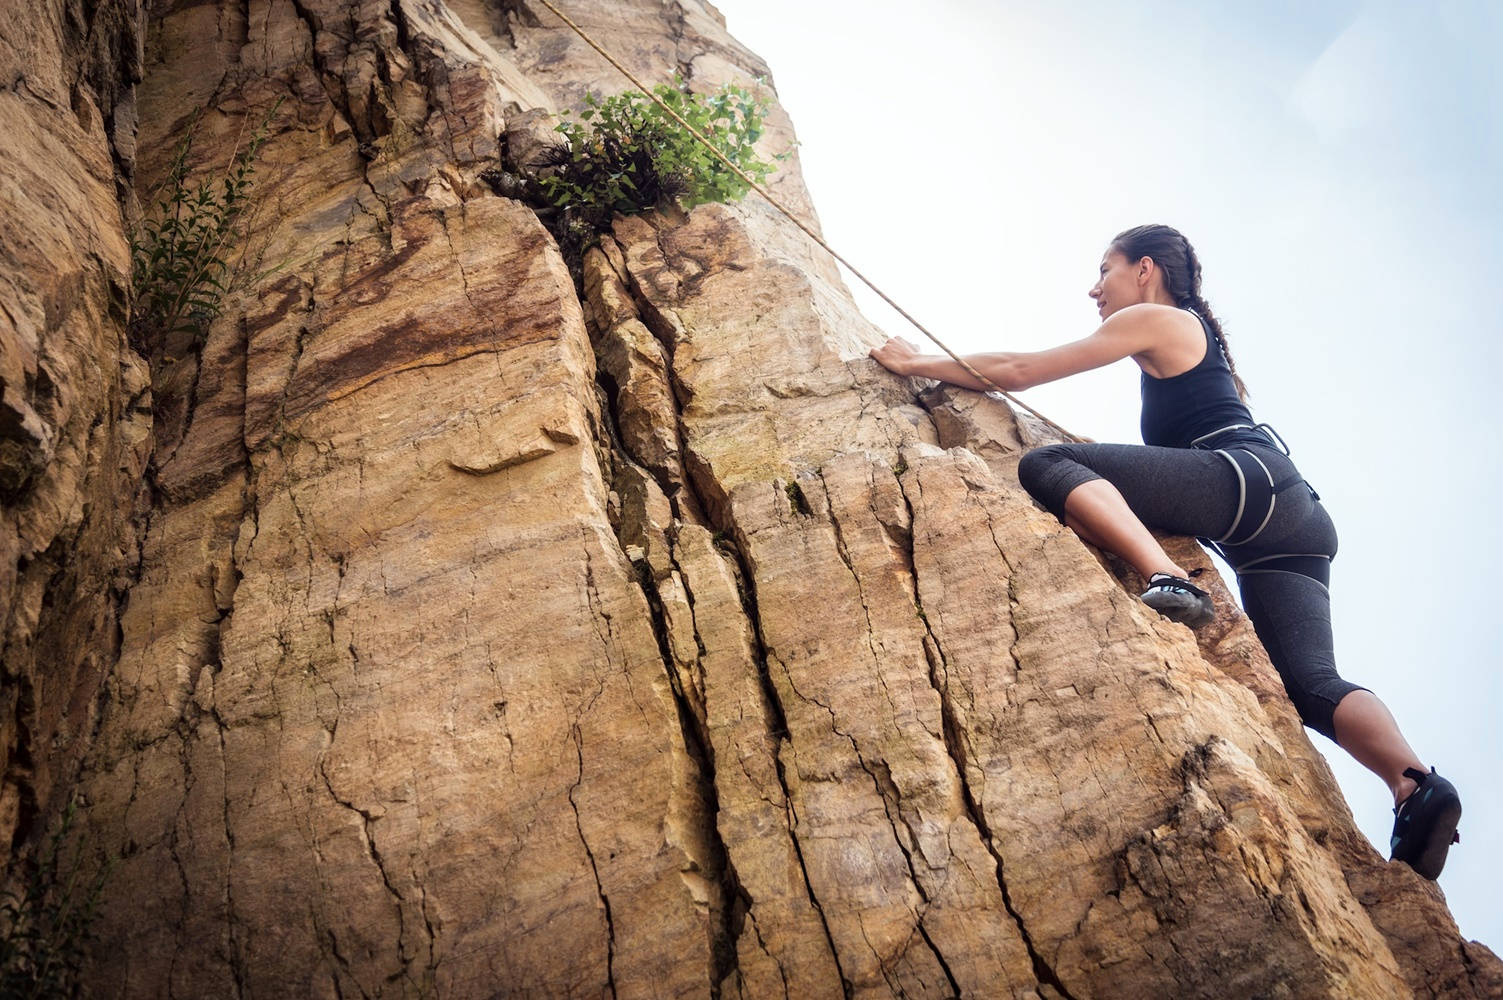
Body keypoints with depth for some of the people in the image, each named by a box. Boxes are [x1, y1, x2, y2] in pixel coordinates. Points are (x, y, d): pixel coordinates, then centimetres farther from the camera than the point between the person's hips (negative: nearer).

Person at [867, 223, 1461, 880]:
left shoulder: (1153, 319, 12)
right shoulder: (1195, 336, 38)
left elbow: (1017, 372, 10)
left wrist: (916, 363, 19)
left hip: (1248, 476, -9)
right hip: (1295, 517, 9)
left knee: (1045, 467, -16)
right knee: (1310, 684, -3)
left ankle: (1168, 579, -35)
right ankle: (1416, 783, -30)